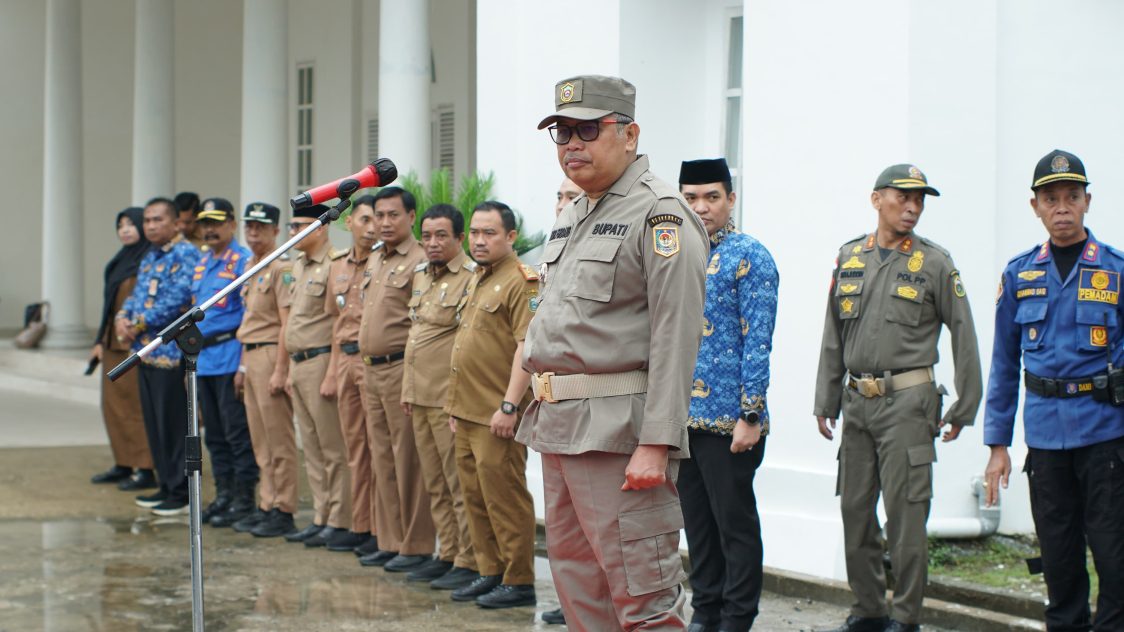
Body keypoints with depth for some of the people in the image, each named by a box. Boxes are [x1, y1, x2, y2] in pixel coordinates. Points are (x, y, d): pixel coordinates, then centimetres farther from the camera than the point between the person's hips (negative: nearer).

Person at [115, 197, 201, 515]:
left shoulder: (186, 254, -10)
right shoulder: (149, 257, 18)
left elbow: (178, 299, -19)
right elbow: (137, 295, 20)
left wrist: (139, 324, -15)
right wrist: (122, 317, -1)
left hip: (172, 352, -9)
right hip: (147, 352, 9)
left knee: (174, 424, -5)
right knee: (154, 423, 12)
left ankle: (182, 493, 1)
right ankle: (166, 486, 21)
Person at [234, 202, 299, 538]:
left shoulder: (282, 268, -11)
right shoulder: (251, 268, 17)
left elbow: (287, 323, -16)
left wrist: (279, 370, -20)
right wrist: (243, 366, 20)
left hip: (272, 355, -9)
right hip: (252, 357, 9)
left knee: (279, 440, -6)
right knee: (261, 442, 11)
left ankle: (283, 513, -3)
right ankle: (267, 506, 16)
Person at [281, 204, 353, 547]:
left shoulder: (335, 265, -13)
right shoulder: (299, 266, 16)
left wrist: (332, 374, -20)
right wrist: (291, 370, 18)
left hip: (322, 361, -9)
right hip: (299, 363, 9)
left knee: (333, 449, -4)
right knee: (312, 448, 12)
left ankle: (339, 522, 0)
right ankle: (320, 518, 18)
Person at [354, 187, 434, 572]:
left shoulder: (419, 261, -10)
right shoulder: (373, 262, 17)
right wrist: (367, 364, 18)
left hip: (401, 367, -9)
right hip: (371, 368, 9)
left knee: (409, 460, -5)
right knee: (382, 459, 12)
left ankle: (416, 546, 0)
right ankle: (390, 542, 18)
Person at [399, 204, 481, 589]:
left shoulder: (471, 278, -12)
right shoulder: (420, 275, 15)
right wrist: (408, 388, 18)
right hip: (420, 397, 8)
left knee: (460, 484, -4)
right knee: (435, 484, 13)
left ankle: (469, 563, 1)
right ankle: (447, 554, 21)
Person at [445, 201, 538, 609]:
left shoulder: (521, 282, -13)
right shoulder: (477, 280, 17)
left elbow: (527, 346, -20)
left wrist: (509, 406, -23)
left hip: (497, 414, -9)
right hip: (467, 411, 9)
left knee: (504, 497, -5)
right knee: (475, 496, 13)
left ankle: (519, 582, 2)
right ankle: (490, 572, 22)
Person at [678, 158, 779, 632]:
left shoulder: (750, 257, -7)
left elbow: (757, 341, -11)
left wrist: (750, 415, -16)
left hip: (728, 419, -7)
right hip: (681, 416, 7)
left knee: (735, 523, 1)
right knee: (697, 522, 13)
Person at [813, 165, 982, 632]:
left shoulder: (935, 263, -1)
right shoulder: (849, 258, 11)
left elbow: (963, 336, 0)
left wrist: (964, 409, -1)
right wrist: (825, 402, 13)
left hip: (907, 401, -5)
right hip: (857, 401, 5)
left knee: (904, 513, -6)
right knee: (855, 509, 8)